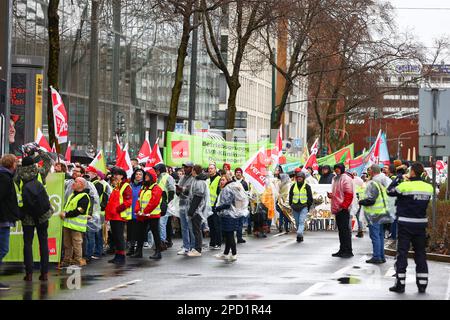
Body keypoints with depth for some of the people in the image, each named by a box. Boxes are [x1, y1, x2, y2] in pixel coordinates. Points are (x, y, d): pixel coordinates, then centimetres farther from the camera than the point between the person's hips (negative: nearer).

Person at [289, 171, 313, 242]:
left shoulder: (307, 186, 3)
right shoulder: (293, 186, 11)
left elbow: (310, 197, 6)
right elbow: (290, 196, 17)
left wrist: (308, 206, 2)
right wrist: (291, 205, 10)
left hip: (304, 207, -4)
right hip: (295, 207, 4)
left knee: (301, 221, -19)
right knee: (297, 222, 8)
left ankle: (299, 233, -35)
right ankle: (300, 237, 17)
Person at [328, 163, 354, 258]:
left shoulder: (346, 178, -10)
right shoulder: (335, 179, 18)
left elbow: (349, 194, -17)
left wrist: (343, 206, -20)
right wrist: (331, 195, 8)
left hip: (343, 209, -9)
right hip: (337, 209, 9)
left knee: (345, 230, -7)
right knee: (341, 230, 12)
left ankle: (348, 251, -5)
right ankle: (342, 250, 17)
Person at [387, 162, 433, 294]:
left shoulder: (405, 186, -15)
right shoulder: (428, 187, -1)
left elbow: (390, 191, -3)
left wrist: (399, 178, 8)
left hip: (405, 224, -4)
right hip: (421, 224, 4)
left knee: (402, 253, 2)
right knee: (420, 253, 11)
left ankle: (400, 284, 3)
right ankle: (422, 284, 14)